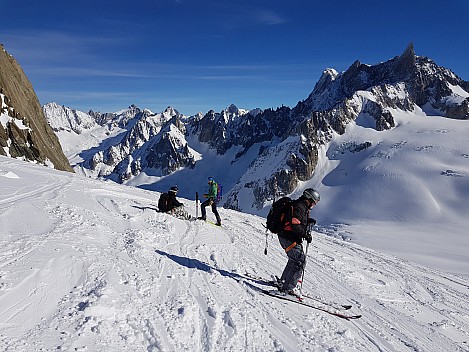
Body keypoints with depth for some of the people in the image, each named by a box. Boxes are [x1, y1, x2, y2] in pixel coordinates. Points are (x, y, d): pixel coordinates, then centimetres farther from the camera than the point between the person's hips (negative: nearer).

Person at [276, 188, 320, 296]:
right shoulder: (299, 207, -17)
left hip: (290, 238, 11)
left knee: (295, 259, 22)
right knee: (300, 261, -12)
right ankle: (288, 288, -10)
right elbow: (294, 225, -25)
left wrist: (308, 221, 11)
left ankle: (283, 282, 34)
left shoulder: (302, 207, 16)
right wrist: (306, 235, -18)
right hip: (289, 238, -11)